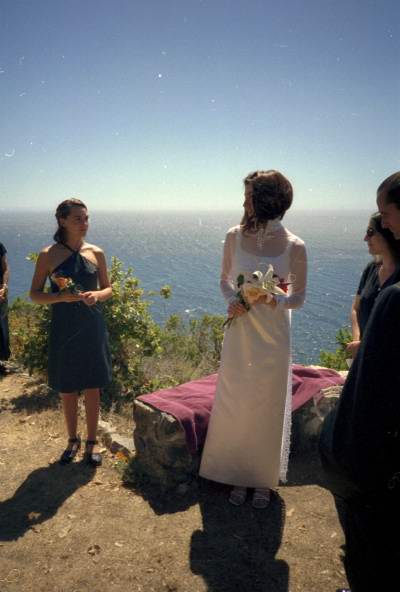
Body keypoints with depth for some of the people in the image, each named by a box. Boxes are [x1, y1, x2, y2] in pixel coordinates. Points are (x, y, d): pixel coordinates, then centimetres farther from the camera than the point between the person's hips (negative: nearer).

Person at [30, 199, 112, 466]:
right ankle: (73, 440, 31)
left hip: (92, 328, 1)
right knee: (67, 389, 11)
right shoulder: (48, 255, -5)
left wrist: (96, 295, -13)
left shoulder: (96, 253, 1)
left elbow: (108, 288, 9)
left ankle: (92, 441, 25)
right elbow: (35, 294, -1)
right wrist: (61, 297, -19)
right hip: (64, 330, -1)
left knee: (93, 387, 8)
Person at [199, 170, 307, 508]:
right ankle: (237, 475, 31)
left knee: (268, 410, 11)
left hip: (273, 338, -1)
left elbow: (299, 297, -1)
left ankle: (264, 479, 32)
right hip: (239, 334, 2)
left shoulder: (293, 246, -10)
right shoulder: (235, 236, -4)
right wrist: (232, 299, -12)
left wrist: (277, 300, -21)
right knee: (235, 406, 11)